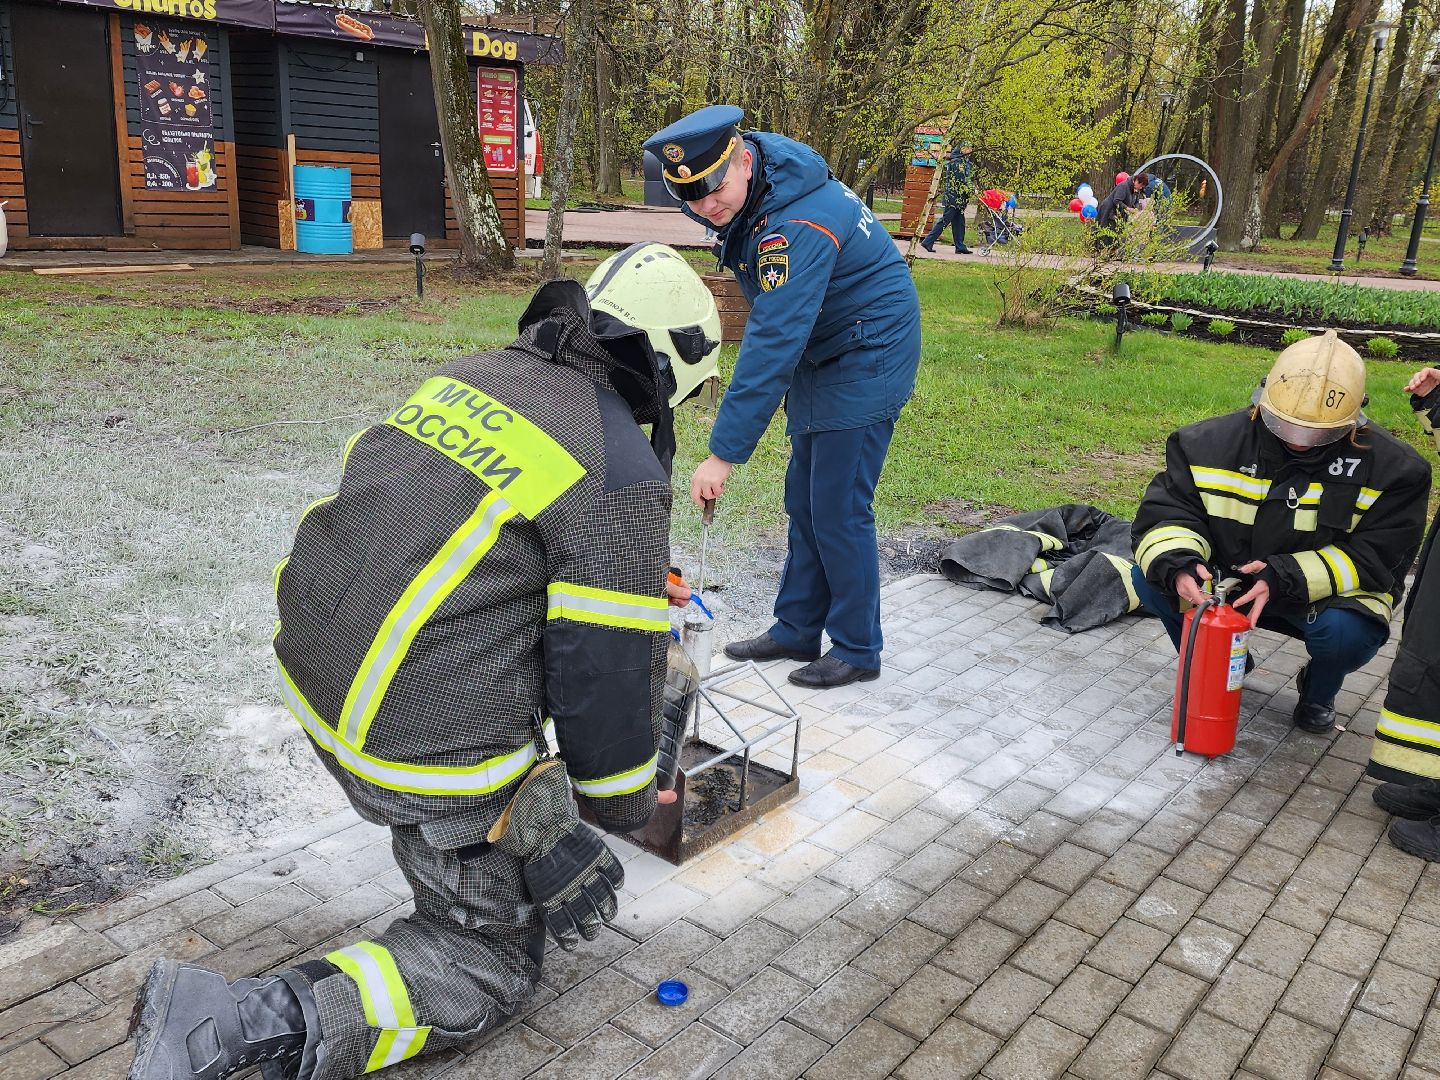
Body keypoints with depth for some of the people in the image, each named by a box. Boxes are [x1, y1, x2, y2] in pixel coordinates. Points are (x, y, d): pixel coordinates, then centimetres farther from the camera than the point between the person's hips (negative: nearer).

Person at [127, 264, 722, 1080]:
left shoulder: (473, 373, 6)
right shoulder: (623, 476, -15)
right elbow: (613, 669, -13)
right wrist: (627, 805, 6)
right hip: (426, 746, -7)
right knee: (491, 966, 14)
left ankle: (532, 841, 36)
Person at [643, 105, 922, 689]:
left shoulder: (799, 224, -32)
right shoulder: (748, 189, -4)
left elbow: (773, 345, -35)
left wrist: (724, 453, -35)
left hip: (865, 361, -9)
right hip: (818, 354, 10)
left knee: (838, 511, -5)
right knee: (803, 502, 13)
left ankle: (857, 650, 11)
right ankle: (796, 630, 25)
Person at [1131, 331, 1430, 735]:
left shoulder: (1392, 468, -14)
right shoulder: (1215, 441, -11)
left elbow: (1376, 560, -17)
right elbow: (1166, 512, -13)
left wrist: (1286, 578, -33)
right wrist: (1176, 564, -37)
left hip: (1326, 596, -2)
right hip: (1227, 579, 2)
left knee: (1346, 633, -36)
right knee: (1151, 578, -22)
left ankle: (1318, 691, 5)